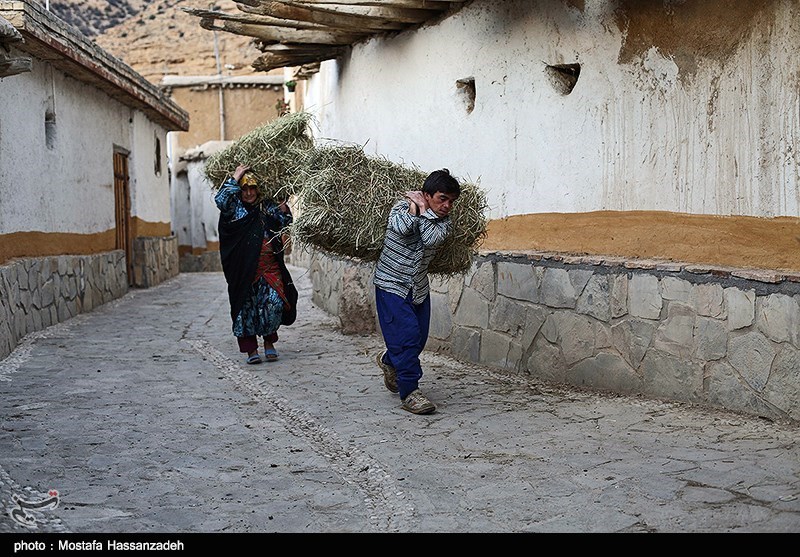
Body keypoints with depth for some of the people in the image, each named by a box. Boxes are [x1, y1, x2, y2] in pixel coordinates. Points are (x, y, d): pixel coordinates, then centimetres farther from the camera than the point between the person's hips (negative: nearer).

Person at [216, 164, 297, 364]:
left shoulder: (267, 206, 10)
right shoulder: (234, 207, 2)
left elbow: (285, 222, 17)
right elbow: (220, 200, -19)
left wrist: (283, 210, -3)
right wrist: (234, 179, -13)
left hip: (270, 268, 2)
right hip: (244, 270, -2)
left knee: (274, 303, -6)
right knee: (246, 307, 1)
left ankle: (269, 342, 14)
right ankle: (251, 349, 10)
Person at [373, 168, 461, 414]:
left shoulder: (444, 221, -3)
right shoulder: (403, 205, -15)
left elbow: (432, 239, -25)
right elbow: (401, 228, -37)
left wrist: (424, 210, -20)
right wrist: (414, 207, -23)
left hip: (419, 286, 6)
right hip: (392, 283, -6)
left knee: (419, 338, 12)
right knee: (407, 334, -14)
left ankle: (389, 360, 43)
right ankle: (409, 392, -9)